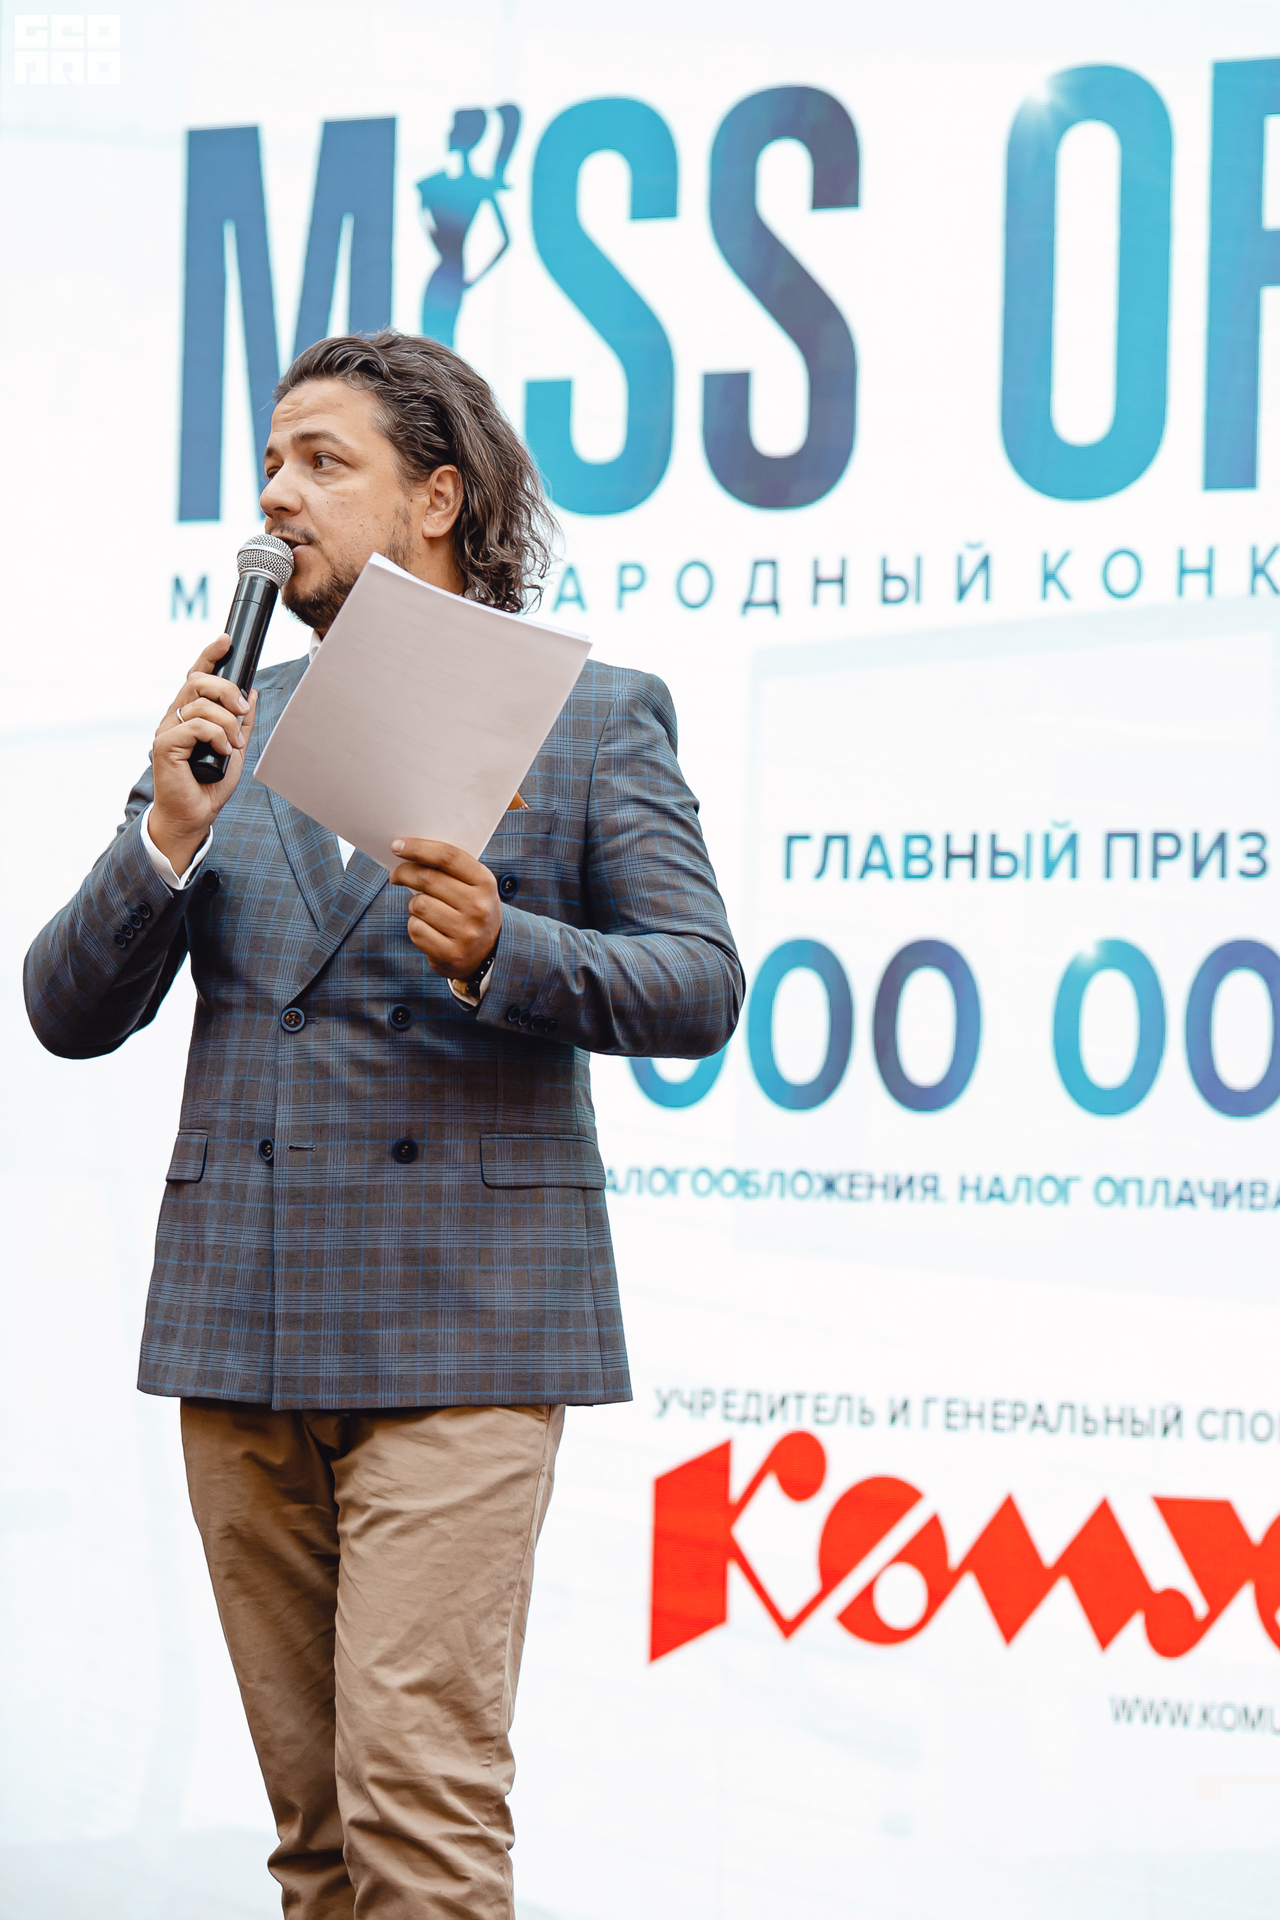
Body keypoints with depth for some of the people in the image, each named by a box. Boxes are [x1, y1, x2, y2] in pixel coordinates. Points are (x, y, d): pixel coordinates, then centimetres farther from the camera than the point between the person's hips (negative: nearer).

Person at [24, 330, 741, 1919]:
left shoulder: (595, 715, 4)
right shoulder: (235, 724, 14)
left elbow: (698, 989, -2)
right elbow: (67, 1012, 9)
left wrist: (503, 951, -20)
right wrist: (170, 831, -8)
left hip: (459, 1325, -4)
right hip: (239, 1326, 5)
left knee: (418, 1789, -13)